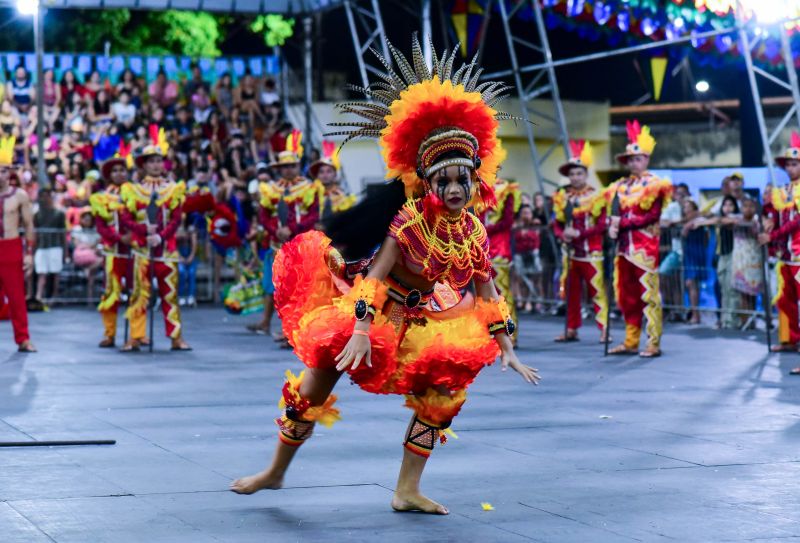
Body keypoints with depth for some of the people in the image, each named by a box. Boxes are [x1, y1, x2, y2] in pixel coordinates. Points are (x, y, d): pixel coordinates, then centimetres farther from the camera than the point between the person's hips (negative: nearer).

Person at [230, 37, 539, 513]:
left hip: (425, 322, 5)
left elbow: (488, 293, 0)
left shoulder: (474, 232, -7)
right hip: (375, 312, -5)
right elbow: (375, 274, -27)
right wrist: (361, 331, -37)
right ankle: (275, 472, 17)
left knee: (446, 391, -9)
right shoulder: (409, 220, -22)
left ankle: (408, 490, 2)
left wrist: (506, 348, -3)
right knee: (313, 392, -4)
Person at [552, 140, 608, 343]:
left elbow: (602, 225, -10)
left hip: (591, 253, -5)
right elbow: (557, 223, 13)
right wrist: (563, 234, -9)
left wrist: (579, 233, -17)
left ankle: (604, 330, -3)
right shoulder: (562, 197, 9)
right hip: (570, 252, 5)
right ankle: (572, 330, 15)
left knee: (597, 291, -5)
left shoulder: (596, 196, -6)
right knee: (570, 292, 8)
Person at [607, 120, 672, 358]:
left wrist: (623, 222, -16)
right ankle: (631, 342, 15)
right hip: (624, 247, 6)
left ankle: (654, 343, -5)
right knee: (626, 296, 9)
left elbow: (651, 216, -13)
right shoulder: (621, 186, 14)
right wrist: (613, 227, -10)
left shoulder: (655, 185, -3)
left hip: (645, 248, -6)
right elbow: (615, 212, 12)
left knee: (648, 294, -7)